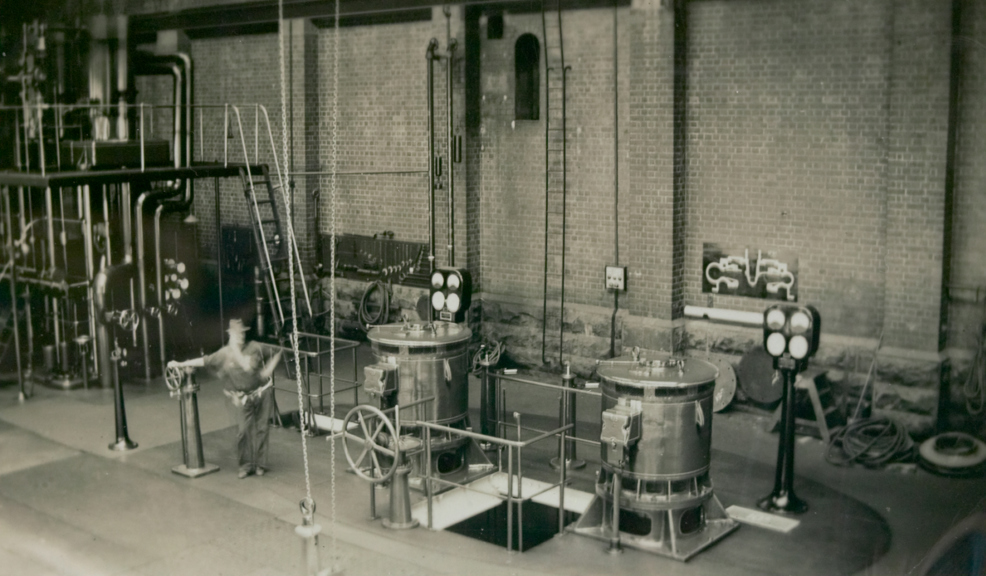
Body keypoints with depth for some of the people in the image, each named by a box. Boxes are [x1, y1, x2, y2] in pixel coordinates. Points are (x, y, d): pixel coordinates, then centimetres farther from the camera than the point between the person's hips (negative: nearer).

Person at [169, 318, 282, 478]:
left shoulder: (254, 348, -4)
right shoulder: (224, 353, 1)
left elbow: (248, 367, -10)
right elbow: (204, 360, 5)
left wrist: (236, 350, -15)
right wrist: (180, 364, 6)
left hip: (262, 392, -1)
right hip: (242, 398, 1)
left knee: (261, 428, 3)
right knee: (243, 430, -9)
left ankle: (260, 464, 14)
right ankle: (246, 465, 5)